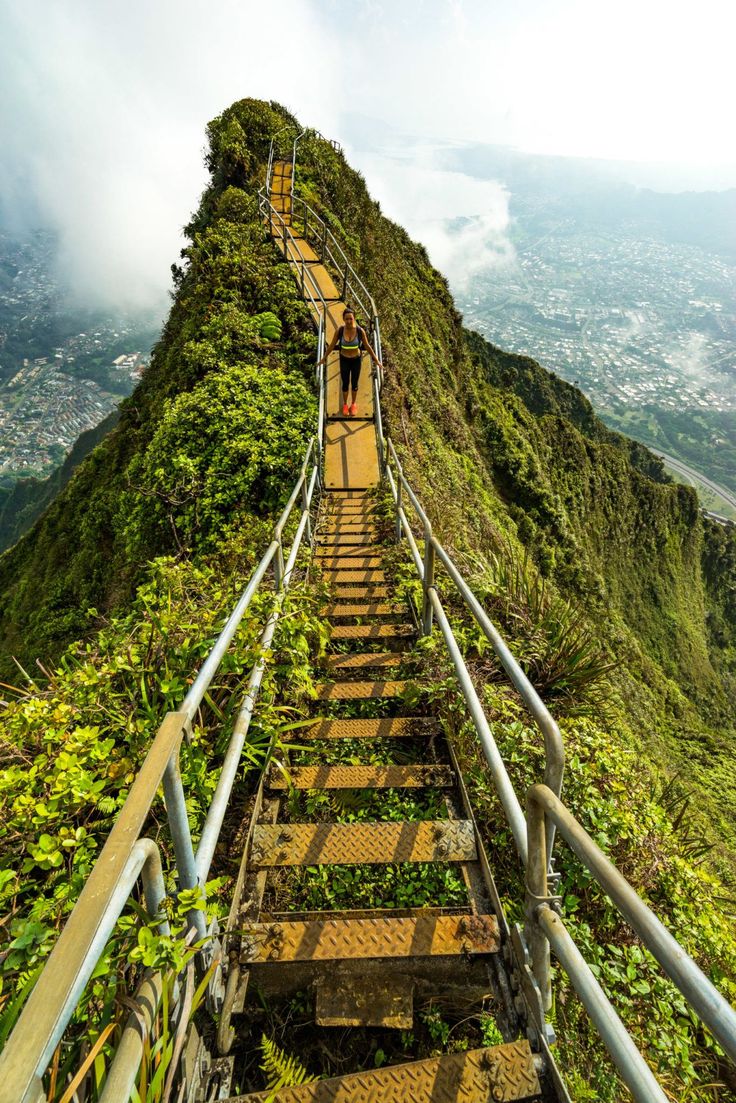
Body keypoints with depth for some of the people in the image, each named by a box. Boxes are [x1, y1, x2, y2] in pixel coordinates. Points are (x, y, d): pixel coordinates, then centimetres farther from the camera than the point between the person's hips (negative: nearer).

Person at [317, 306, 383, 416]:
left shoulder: (360, 331, -22)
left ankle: (353, 404, 38)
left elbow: (367, 346, -9)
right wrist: (324, 358, 4)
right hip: (344, 360, 0)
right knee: (345, 384, 12)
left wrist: (376, 360, -4)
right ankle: (345, 404, 37)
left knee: (354, 384, 13)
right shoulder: (340, 330, -20)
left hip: (356, 360, 0)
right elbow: (332, 345, -6)